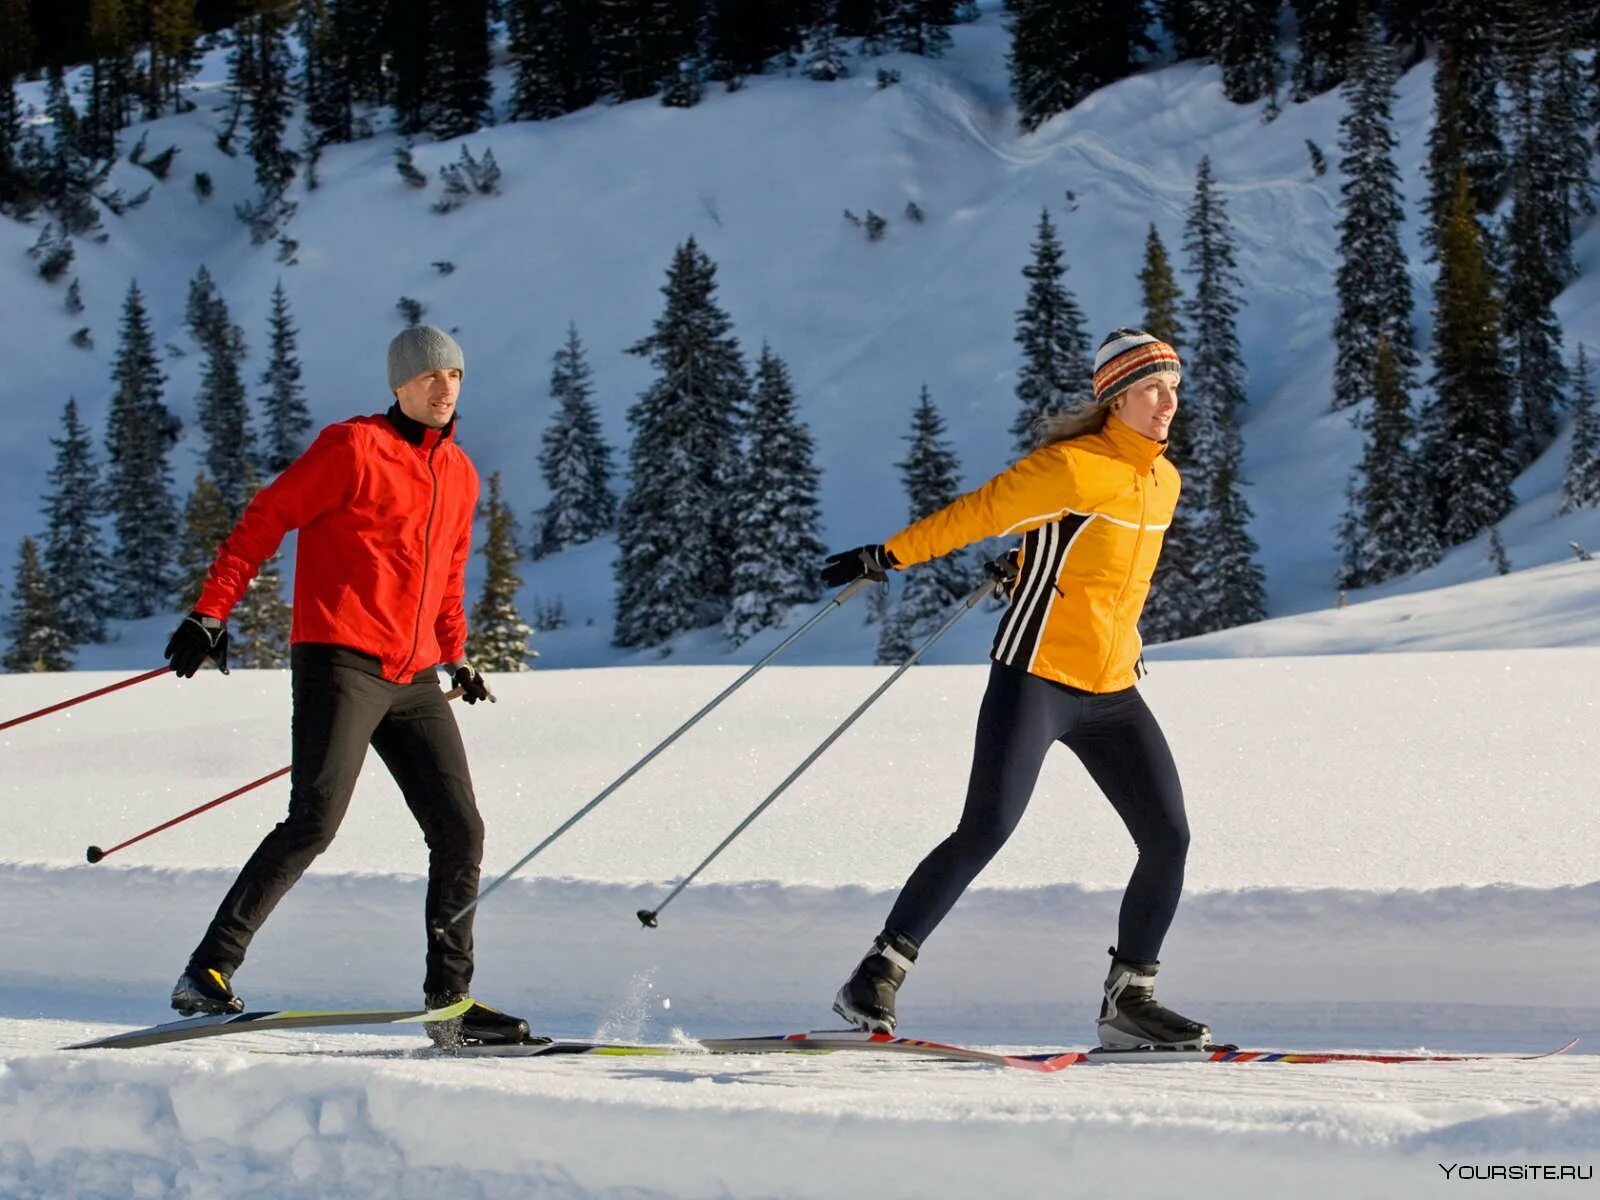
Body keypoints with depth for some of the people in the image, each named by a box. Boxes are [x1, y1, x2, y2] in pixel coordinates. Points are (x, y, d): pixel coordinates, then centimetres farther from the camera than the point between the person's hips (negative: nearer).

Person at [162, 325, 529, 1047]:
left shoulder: (459, 475, 18)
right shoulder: (354, 448, -3)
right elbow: (264, 521, -3)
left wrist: (456, 657, 24)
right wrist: (210, 614, -9)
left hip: (412, 680, 7)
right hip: (338, 662, -7)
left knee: (460, 831, 1)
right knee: (314, 821, -18)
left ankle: (450, 1003, 8)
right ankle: (208, 973, -14)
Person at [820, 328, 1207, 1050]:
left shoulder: (1163, 482, 12)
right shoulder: (1072, 467, -11)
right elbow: (978, 513, -11)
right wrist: (888, 557, -15)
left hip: (1112, 693, 7)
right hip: (1036, 675, -7)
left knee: (1169, 839, 0)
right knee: (986, 829, -15)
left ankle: (1128, 1002, 11)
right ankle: (877, 977, -7)